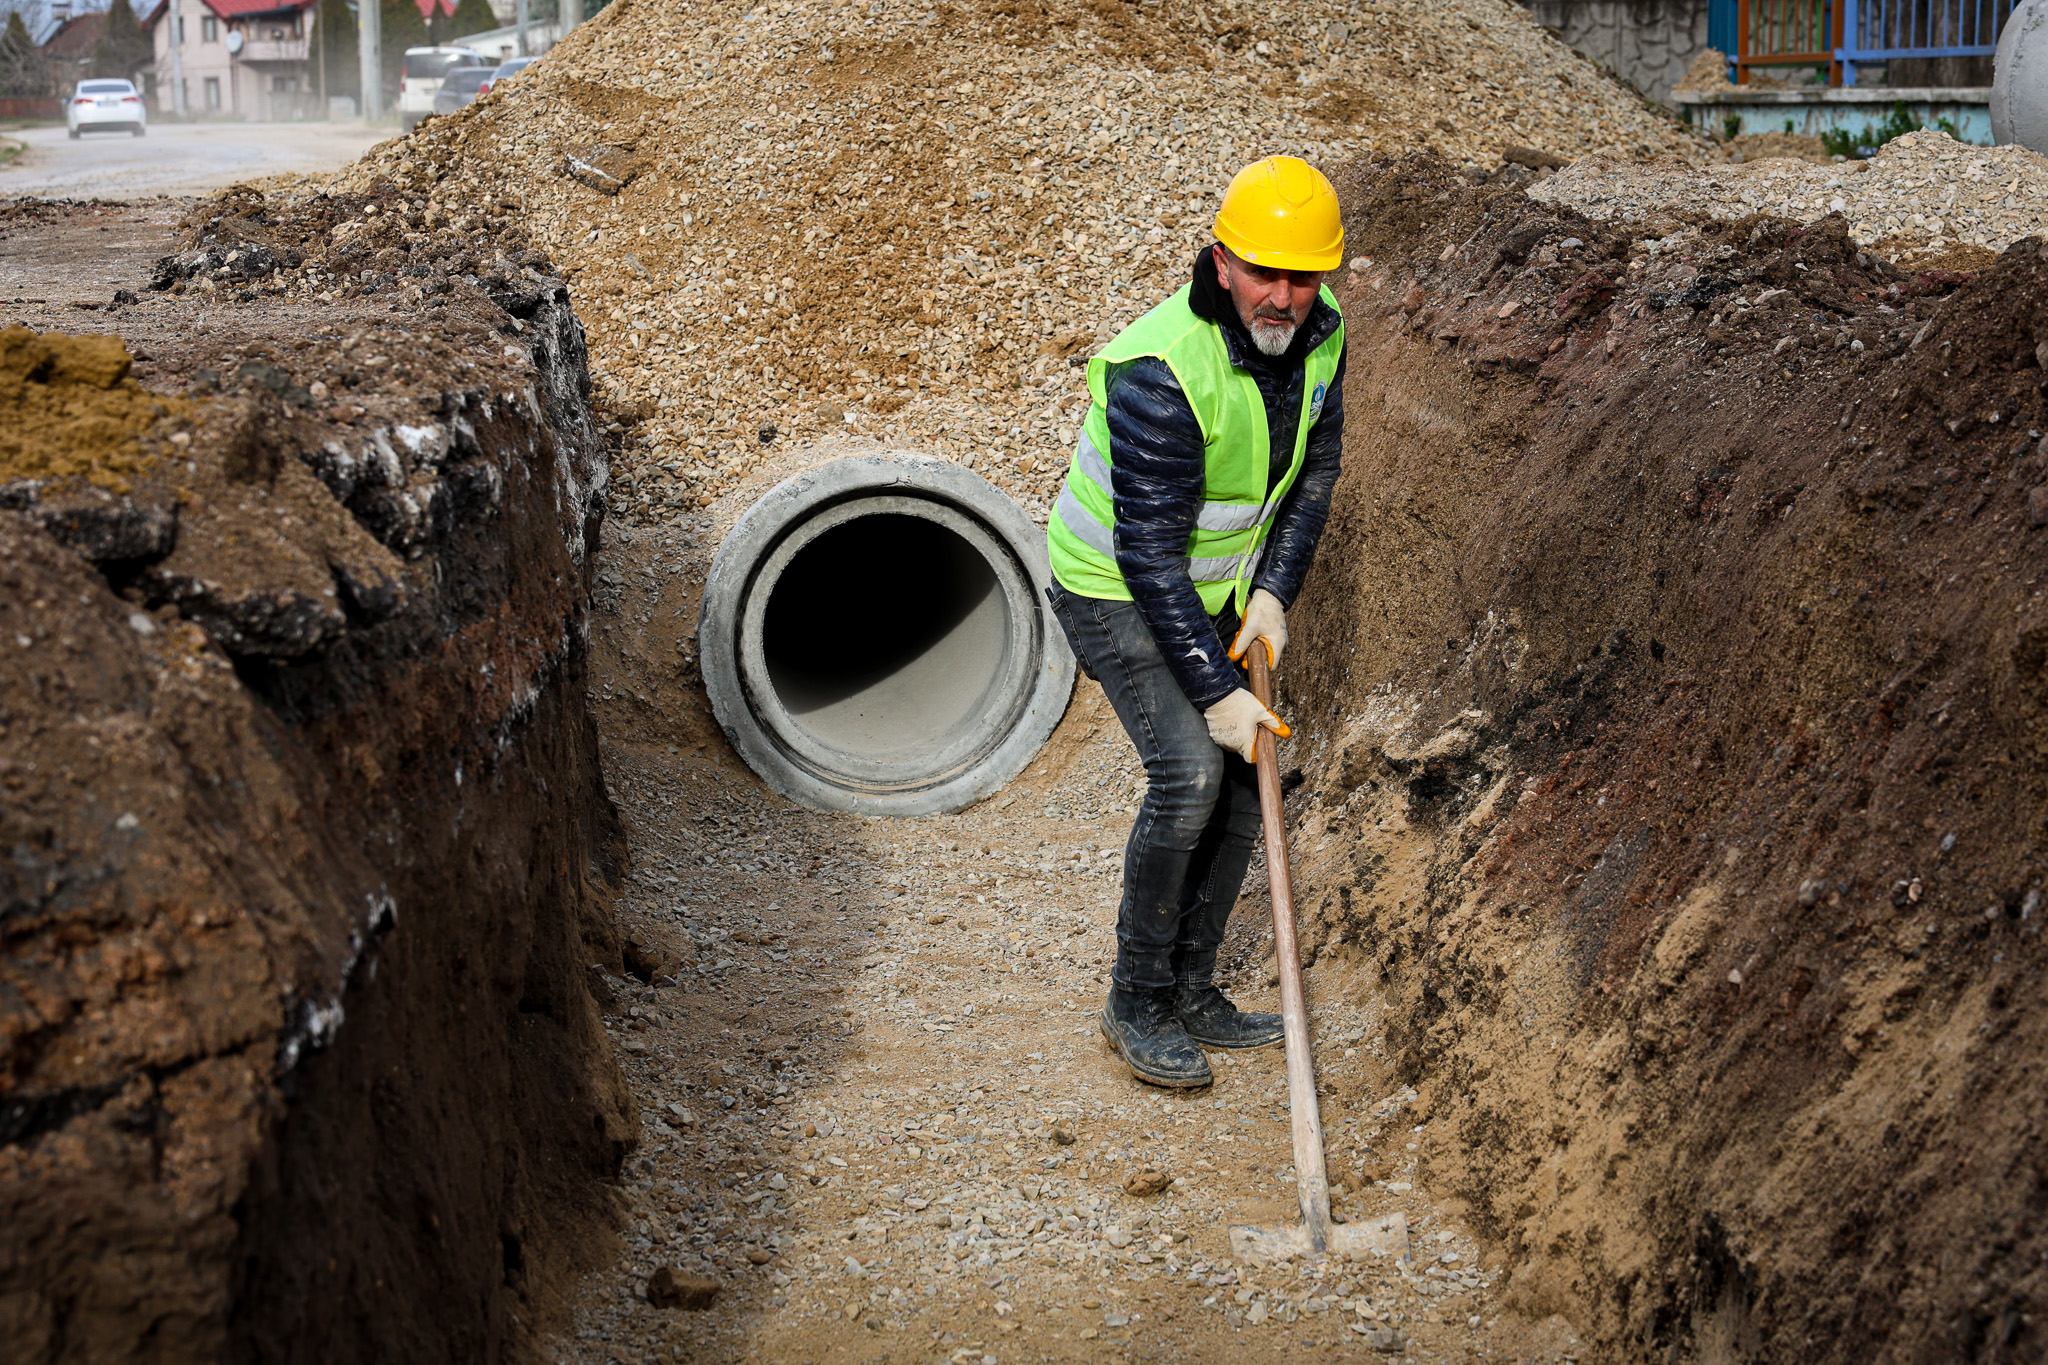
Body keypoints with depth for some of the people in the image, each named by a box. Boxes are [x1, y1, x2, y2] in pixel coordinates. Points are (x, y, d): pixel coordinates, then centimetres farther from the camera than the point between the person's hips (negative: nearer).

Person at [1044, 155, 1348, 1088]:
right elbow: (1150, 555, -30)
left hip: (1216, 589, 8)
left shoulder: (1318, 331, -10)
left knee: (1245, 777, 5)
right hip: (1114, 592, -7)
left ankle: (1191, 991, 19)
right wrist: (1216, 691, -27)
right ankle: (1137, 1004, -5)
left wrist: (1272, 595, -8)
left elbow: (1314, 469, 5)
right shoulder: (1160, 372, -33)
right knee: (1190, 772, -20)